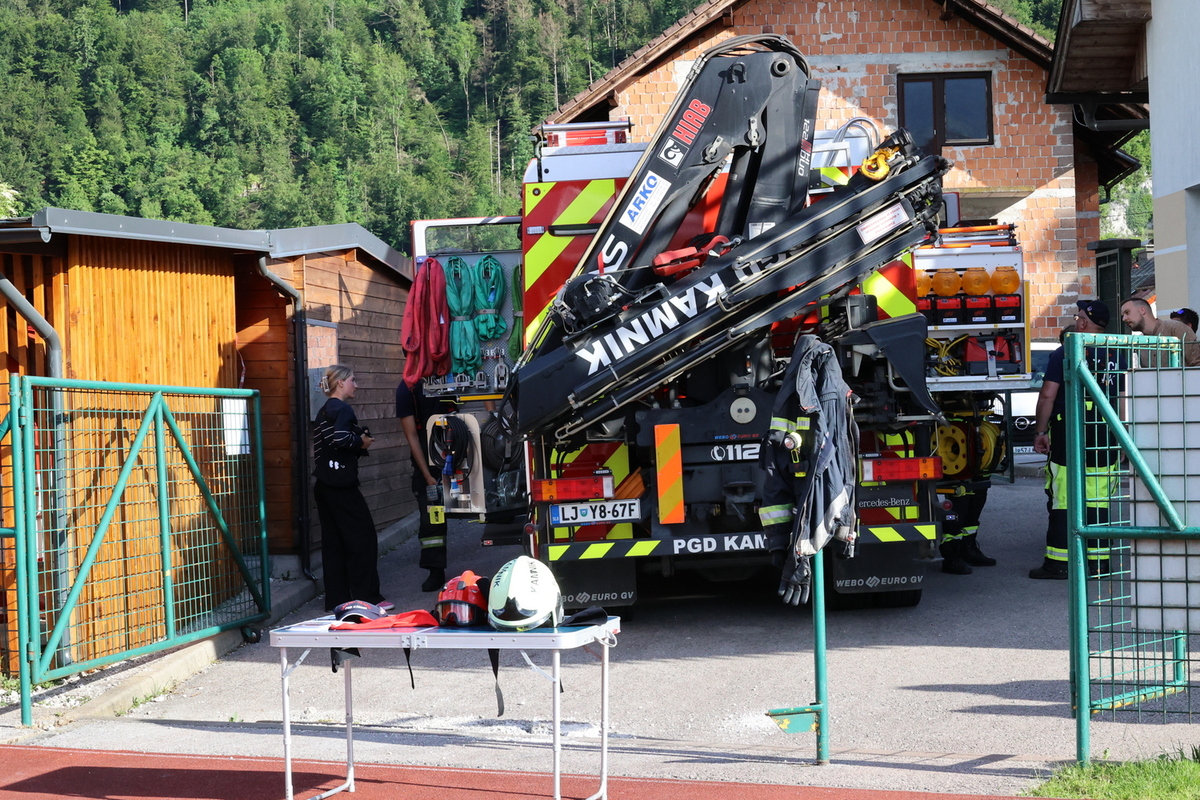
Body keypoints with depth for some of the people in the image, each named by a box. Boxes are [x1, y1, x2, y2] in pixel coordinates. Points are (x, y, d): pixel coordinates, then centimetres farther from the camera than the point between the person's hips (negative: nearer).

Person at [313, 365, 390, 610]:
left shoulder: (324, 411, 17)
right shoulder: (342, 409, -11)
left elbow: (326, 443, 11)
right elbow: (340, 438, -28)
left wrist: (358, 444, 4)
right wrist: (361, 443, -12)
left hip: (324, 486, 9)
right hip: (341, 486, -9)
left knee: (333, 541, 10)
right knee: (363, 537, -3)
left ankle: (337, 599, 12)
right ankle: (367, 597, -2)